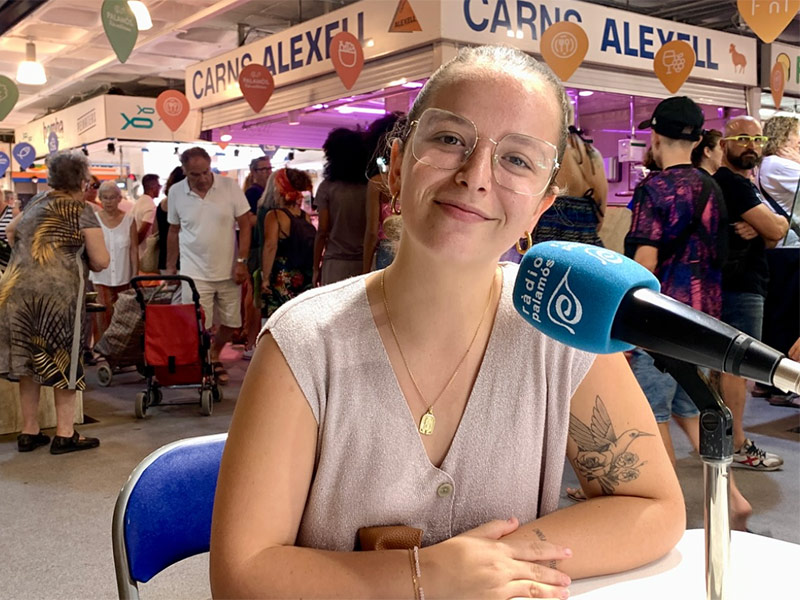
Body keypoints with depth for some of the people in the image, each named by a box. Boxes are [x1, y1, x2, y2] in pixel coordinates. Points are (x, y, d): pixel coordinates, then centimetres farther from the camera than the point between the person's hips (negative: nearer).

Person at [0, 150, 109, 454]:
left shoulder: (37, 201, 17)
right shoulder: (82, 210, -2)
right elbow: (101, 261, -5)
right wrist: (81, 258, 15)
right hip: (56, 292, -6)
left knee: (29, 359, 14)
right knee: (62, 360, 5)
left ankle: (29, 432, 22)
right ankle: (64, 434, 8)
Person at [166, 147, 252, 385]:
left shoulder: (230, 187, -6)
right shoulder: (176, 193, -2)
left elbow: (245, 225, -3)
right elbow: (174, 231, 9)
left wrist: (241, 262, -8)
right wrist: (170, 266, 11)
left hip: (228, 271, 1)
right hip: (194, 273, -1)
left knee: (230, 323, 12)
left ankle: (214, 357, 38)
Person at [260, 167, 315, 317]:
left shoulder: (274, 216, -10)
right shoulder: (306, 217, 7)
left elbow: (270, 247, -18)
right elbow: (313, 248, 11)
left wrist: (265, 278, -16)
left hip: (282, 278, -6)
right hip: (305, 280, 6)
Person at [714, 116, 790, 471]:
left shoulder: (742, 184, 18)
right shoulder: (732, 183, -15)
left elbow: (771, 239, 14)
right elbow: (776, 230, -20)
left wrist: (758, 230, -8)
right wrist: (778, 222, 2)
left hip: (739, 284, 11)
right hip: (740, 287, -11)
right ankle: (737, 446, -1)